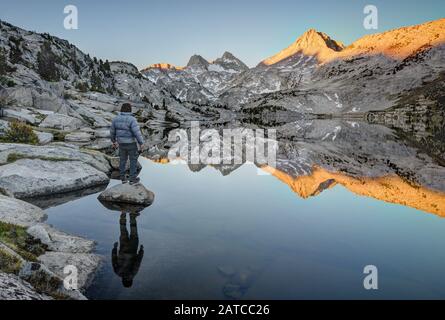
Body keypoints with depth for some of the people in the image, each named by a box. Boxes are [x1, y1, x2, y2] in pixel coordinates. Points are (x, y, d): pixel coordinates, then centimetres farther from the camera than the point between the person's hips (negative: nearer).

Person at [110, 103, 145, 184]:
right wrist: (141, 143, -14)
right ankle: (132, 179, 18)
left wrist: (114, 141, 20)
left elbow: (112, 131, 6)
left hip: (121, 143, 5)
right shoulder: (131, 119, -22)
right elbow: (137, 133, -24)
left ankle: (123, 178, 26)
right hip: (131, 143, -5)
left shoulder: (116, 119, -5)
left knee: (123, 160, 19)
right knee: (133, 160, 11)